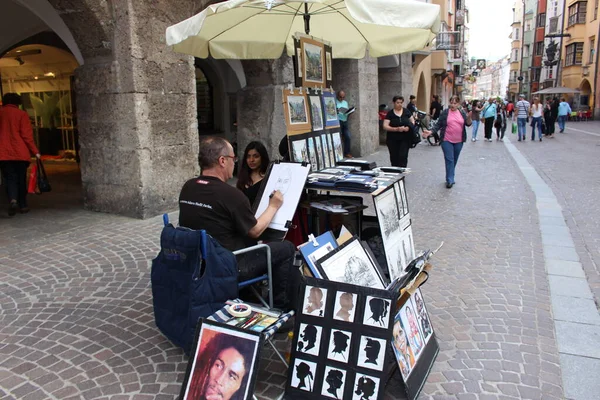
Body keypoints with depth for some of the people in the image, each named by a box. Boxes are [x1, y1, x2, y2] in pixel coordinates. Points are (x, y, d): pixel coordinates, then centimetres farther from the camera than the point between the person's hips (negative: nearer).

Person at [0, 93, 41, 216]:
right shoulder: (22, 114, -2)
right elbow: (27, 135, -8)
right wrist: (35, 151, -3)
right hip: (20, 153, -2)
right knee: (21, 179, 10)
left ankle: (13, 200, -19)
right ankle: (23, 205, 14)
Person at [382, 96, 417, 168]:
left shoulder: (406, 111, 5)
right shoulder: (390, 113, -2)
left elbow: (412, 121, 13)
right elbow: (385, 126, -9)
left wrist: (409, 127, -10)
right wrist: (396, 129, -22)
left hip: (405, 139, 0)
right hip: (393, 140, 0)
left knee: (403, 156, -11)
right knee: (394, 157, 7)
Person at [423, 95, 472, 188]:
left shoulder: (462, 113, 6)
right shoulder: (445, 113, -2)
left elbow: (468, 124, 4)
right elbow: (438, 125, 0)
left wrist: (469, 117, -15)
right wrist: (431, 131, -15)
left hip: (458, 141, 3)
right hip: (447, 140, -3)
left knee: (454, 160, 12)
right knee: (449, 160, -8)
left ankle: (450, 178, 26)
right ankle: (450, 180, -6)